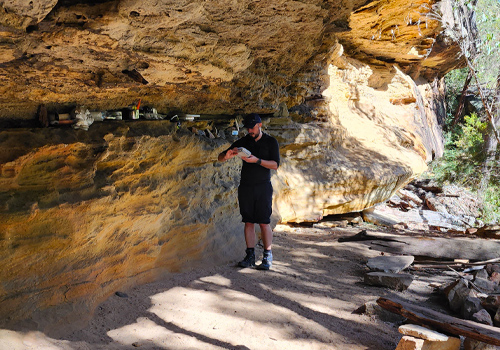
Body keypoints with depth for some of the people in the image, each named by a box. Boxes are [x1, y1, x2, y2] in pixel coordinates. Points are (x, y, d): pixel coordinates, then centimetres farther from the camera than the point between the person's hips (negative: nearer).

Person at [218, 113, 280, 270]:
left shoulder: (270, 141, 3)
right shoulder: (243, 142, 9)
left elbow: (275, 165, -7)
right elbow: (220, 158, 8)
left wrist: (257, 160, -20)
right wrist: (227, 155, -16)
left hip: (263, 187, -3)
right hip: (245, 187, 3)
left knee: (264, 222, -6)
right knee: (248, 222, 3)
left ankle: (267, 257, 2)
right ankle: (250, 256, 10)